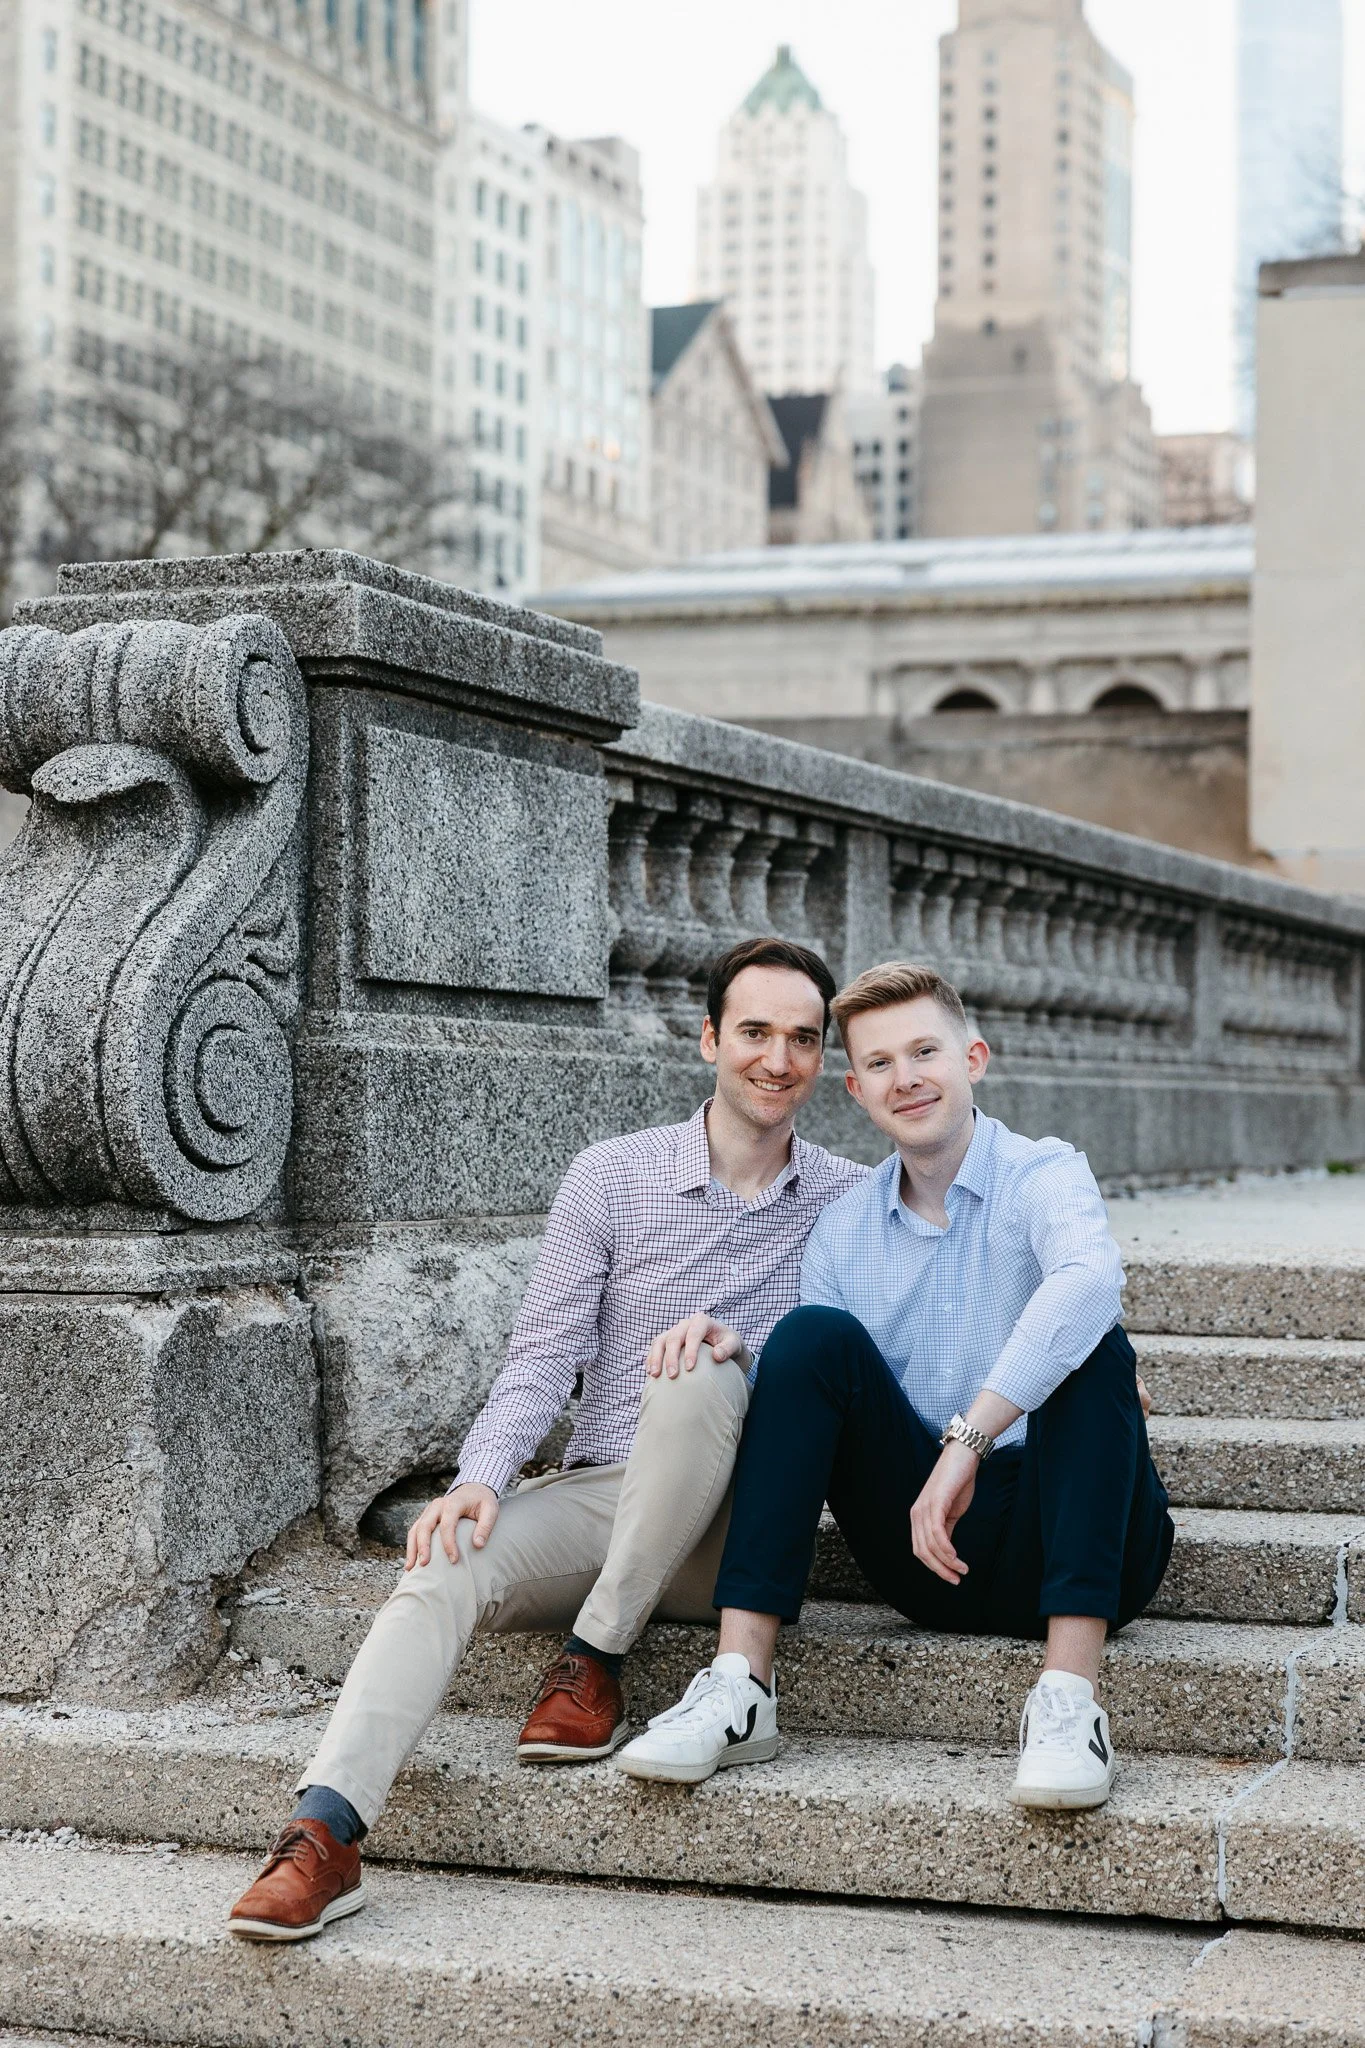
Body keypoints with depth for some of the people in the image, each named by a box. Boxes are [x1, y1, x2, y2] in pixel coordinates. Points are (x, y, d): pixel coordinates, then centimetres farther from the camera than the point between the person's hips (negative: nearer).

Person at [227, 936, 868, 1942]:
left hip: (731, 1530, -1)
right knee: (448, 1566, -28)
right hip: (595, 1494, 1)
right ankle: (325, 1830, -39)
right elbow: (544, 1356, 3)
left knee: (703, 1376, -32)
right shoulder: (612, 1177, 6)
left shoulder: (854, 1201, 6)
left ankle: (595, 1661, -20)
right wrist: (484, 1476, -17)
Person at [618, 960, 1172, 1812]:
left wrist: (967, 1442, -36)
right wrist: (738, 1358, -11)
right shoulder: (843, 1229, 12)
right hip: (930, 1550, 3)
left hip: (1070, 1543, -3)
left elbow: (1091, 1278, -28)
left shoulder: (1043, 1175, -4)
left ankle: (1069, 1703, -38)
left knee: (1092, 1343, -29)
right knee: (814, 1332, -15)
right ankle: (739, 1686, -21)